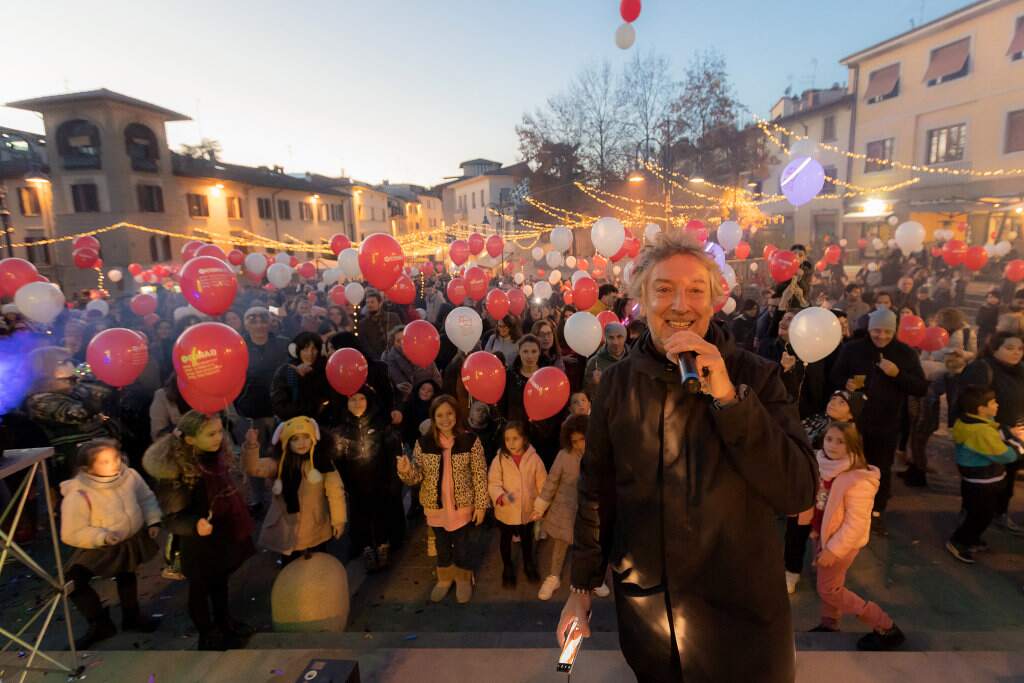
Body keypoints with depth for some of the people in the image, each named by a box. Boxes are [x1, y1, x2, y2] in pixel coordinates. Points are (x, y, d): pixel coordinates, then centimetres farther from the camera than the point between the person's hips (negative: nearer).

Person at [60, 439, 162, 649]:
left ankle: (131, 616, 48)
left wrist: (153, 521, -15)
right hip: (99, 546, -3)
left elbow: (147, 499, -3)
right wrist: (103, 537, -37)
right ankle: (101, 624, 4)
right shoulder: (78, 495, -31)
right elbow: (71, 534, -25)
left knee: (127, 576, 23)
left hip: (133, 539, 3)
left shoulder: (129, 476, -21)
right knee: (74, 580, -20)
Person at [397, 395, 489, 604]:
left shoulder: (470, 441, -14)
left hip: (462, 505, -2)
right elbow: (418, 476, -6)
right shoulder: (423, 442, -9)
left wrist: (481, 505, -7)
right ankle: (444, 578, 46)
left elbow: (480, 475, -8)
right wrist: (406, 471, -27)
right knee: (442, 544, 21)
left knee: (461, 544, 14)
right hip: (435, 506, 2)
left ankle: (463, 580, 42)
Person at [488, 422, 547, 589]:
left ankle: (529, 565, 50)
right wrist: (501, 496, -34)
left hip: (528, 510, 1)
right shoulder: (500, 459, -16)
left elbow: (542, 483, -5)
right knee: (505, 541, 20)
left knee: (527, 539, 25)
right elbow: (493, 483, -16)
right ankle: (508, 569, 44)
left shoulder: (534, 458, -14)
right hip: (505, 511, -1)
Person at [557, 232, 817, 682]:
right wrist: (581, 584, 7)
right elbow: (596, 488, 2)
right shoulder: (618, 382, -5)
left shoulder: (754, 376, -10)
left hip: (740, 610, -1)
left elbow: (799, 494, -19)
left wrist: (728, 395, -29)